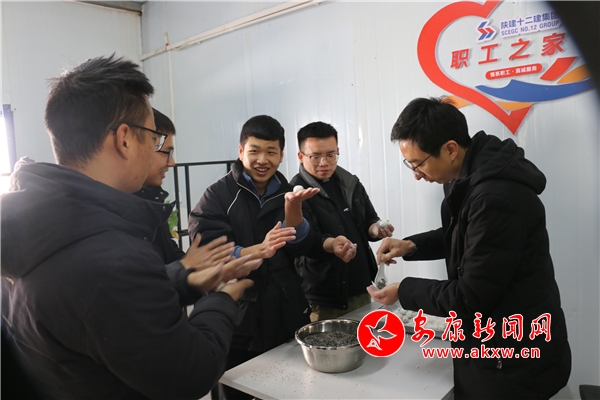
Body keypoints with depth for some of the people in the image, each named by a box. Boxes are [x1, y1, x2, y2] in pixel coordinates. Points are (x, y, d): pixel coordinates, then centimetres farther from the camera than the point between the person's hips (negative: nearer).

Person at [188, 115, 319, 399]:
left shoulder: (287, 192, 6)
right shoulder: (217, 196, -7)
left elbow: (301, 248, -3)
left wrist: (293, 207, -20)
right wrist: (258, 251, -33)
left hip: (287, 320, 4)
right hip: (237, 325, -3)